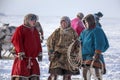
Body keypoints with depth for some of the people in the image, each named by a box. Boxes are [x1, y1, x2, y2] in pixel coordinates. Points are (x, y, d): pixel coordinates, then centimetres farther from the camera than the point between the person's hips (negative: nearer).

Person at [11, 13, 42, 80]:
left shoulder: (35, 31, 18)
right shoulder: (20, 29, -5)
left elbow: (38, 43, 21)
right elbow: (16, 41, -12)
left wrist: (39, 53, 13)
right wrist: (20, 52, -19)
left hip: (32, 59, 7)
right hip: (22, 58, -7)